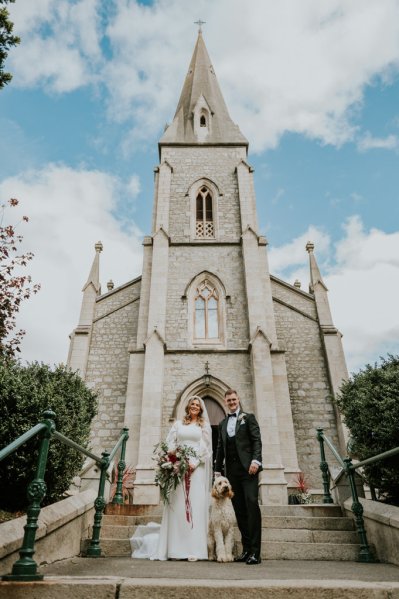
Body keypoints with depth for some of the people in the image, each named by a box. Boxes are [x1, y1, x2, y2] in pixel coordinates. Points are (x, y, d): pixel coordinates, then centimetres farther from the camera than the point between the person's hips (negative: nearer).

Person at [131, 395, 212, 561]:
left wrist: (194, 463, -9)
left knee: (195, 506, -5)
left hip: (196, 469, -1)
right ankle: (176, 549, 5)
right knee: (177, 505, 0)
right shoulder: (178, 424, 14)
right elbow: (170, 443, 7)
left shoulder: (204, 426, 11)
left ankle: (193, 549, -2)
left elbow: (206, 448, 4)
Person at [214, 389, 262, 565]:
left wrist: (255, 460, -16)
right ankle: (246, 549, 14)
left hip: (247, 467, -4)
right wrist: (217, 469, 15)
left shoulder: (248, 417, 6)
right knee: (239, 509, 6)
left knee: (252, 505, -11)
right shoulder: (222, 423, 18)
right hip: (231, 470, 5)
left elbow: (257, 440, -3)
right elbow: (220, 448, 19)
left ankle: (255, 551, -7)